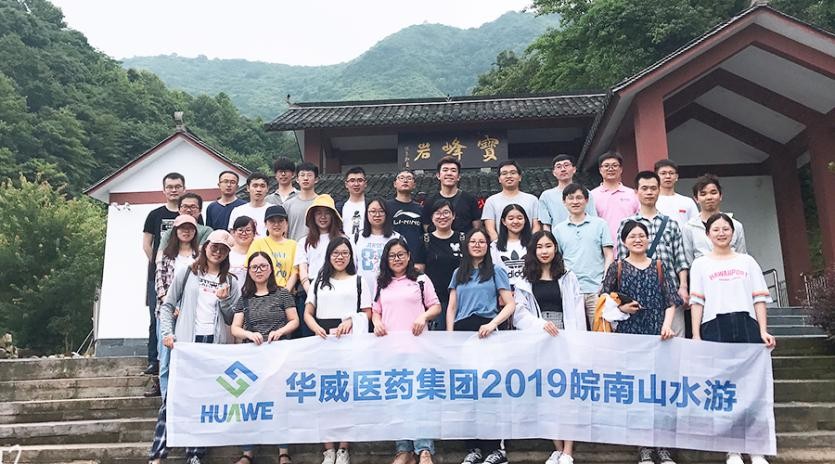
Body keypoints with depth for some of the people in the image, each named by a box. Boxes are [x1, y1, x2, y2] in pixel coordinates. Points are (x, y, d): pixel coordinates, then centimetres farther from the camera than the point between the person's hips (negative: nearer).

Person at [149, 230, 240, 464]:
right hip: (187, 341, -2)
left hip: (216, 344, 2)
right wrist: (167, 333, -6)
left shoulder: (230, 281, 13)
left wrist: (224, 300, -6)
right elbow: (168, 305, 6)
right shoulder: (186, 273, 7)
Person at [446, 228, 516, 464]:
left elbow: (510, 305, -1)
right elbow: (451, 307, 15)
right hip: (462, 331, 4)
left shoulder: (496, 272, 7)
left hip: (485, 332, -4)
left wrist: (492, 324, -16)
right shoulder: (458, 273, 18)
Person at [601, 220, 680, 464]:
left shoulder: (659, 266, 11)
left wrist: (667, 324, -9)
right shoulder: (617, 268, 7)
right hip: (628, 333, -1)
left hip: (657, 333, 1)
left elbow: (671, 300, 6)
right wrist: (621, 309, -9)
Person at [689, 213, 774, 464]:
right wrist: (696, 335, -6)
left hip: (747, 325, 1)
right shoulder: (700, 264, 12)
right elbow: (697, 301, 4)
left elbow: (759, 298, 10)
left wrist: (763, 331, -2)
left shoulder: (747, 261, 17)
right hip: (715, 327, -1)